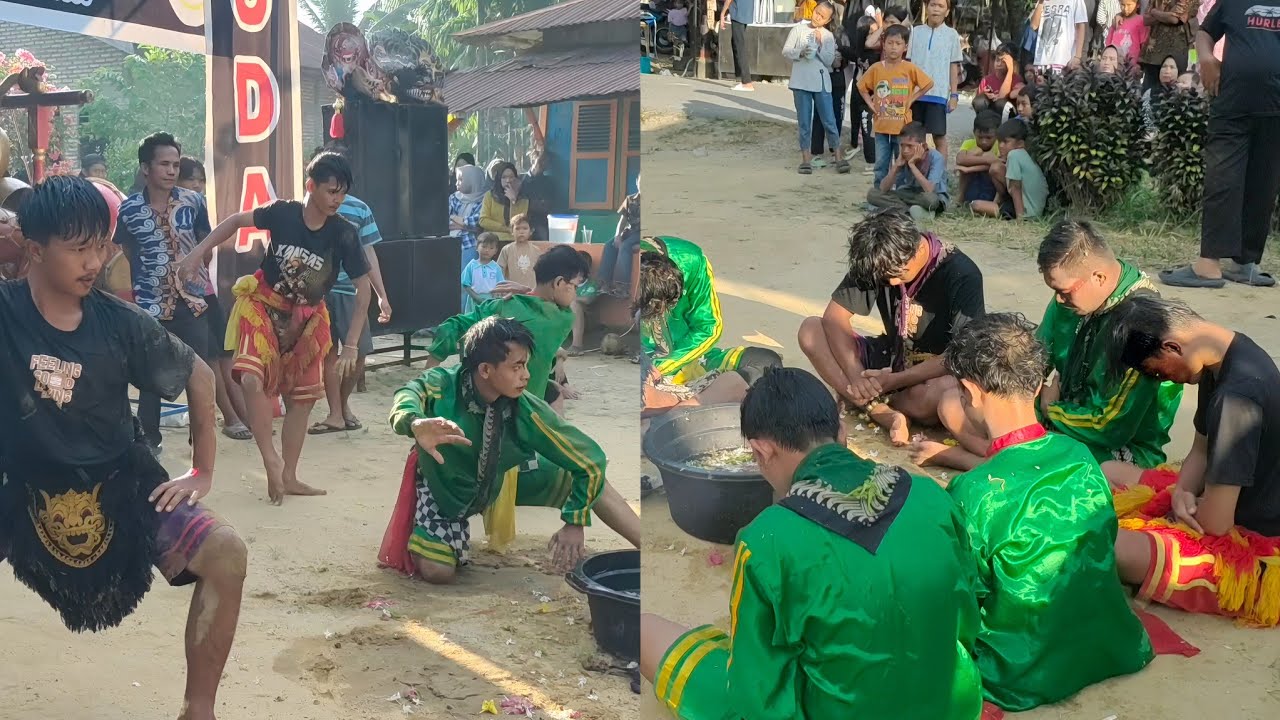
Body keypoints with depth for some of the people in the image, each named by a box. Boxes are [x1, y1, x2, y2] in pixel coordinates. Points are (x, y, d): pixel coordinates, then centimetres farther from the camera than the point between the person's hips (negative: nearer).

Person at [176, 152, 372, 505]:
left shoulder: (344, 234, -16)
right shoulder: (283, 213, -17)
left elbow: (363, 288, -13)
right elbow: (236, 221, -2)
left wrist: (351, 345, -17)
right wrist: (197, 253, -11)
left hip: (306, 318, 2)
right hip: (264, 305, -2)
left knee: (302, 397, 8)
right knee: (253, 379, -24)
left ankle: (288, 477, 22)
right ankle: (271, 460, -10)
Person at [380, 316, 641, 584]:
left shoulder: (525, 410, -28)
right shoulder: (442, 385, -33)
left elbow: (590, 459, -22)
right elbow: (408, 397, -57)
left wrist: (576, 522, -26)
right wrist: (416, 425, -80)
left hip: (497, 480, 2)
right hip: (443, 483, -2)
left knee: (590, 473, -8)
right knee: (437, 572, -19)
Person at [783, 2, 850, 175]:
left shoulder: (828, 36, 9)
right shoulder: (799, 28, 5)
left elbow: (829, 61, 0)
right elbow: (786, 51, 0)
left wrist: (820, 44, -10)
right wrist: (801, 52, -16)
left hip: (822, 82, 1)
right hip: (801, 81, -1)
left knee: (829, 121, -1)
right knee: (804, 122, 3)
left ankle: (839, 157, 4)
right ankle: (806, 158, 8)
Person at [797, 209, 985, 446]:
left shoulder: (962, 275, -22)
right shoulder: (876, 262, -9)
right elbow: (834, 317, -11)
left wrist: (895, 380, -28)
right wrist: (855, 375, -26)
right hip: (893, 359, 5)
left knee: (942, 392, -42)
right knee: (810, 330, -14)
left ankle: (867, 401, -13)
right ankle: (885, 413, -27)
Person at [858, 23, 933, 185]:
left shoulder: (910, 68, -5)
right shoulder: (876, 68, 0)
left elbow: (928, 83, 1)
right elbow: (862, 86, 12)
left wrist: (912, 99, -3)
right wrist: (870, 104, 3)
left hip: (902, 126, -2)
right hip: (881, 126, 2)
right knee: (881, 165, 7)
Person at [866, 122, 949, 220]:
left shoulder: (936, 158, -21)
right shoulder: (903, 158, -8)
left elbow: (929, 190, -35)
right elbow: (883, 190, -13)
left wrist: (912, 165, -31)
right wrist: (896, 166, -25)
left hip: (937, 199, -6)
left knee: (930, 198, -44)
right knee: (872, 193, -14)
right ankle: (913, 210, -22)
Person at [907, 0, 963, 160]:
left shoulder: (951, 34, 3)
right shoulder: (916, 31, 7)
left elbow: (954, 66, 5)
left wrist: (954, 94, 0)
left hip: (938, 93, -2)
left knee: (939, 136, -1)